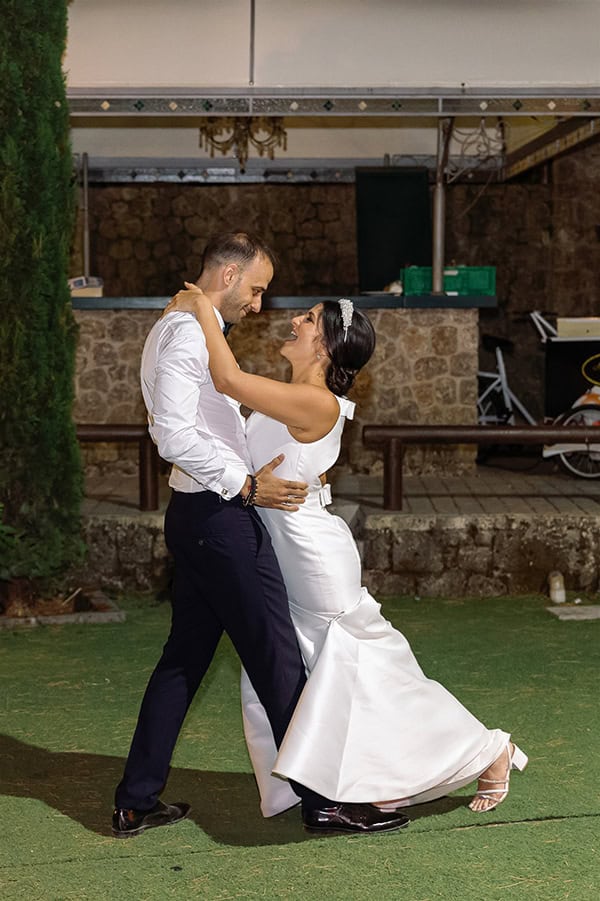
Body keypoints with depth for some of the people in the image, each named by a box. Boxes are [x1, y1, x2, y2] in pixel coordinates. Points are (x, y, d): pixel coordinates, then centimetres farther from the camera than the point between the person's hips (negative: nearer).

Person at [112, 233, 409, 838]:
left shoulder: (176, 330, 19)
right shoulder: (189, 333, -15)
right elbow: (175, 435, -24)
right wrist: (246, 486, -21)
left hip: (197, 515, 11)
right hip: (218, 518, -11)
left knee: (184, 657, 14)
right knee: (278, 660, -4)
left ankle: (136, 803, 19)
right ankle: (321, 801, 4)